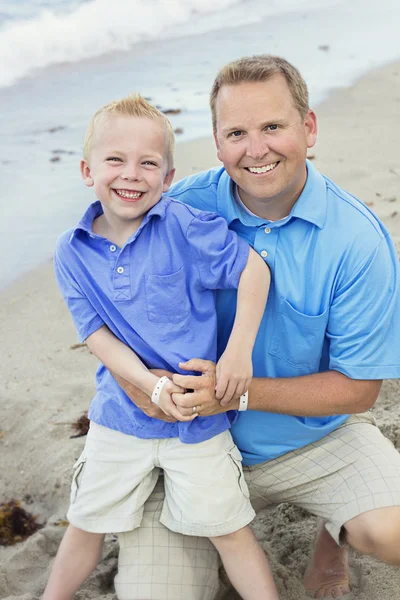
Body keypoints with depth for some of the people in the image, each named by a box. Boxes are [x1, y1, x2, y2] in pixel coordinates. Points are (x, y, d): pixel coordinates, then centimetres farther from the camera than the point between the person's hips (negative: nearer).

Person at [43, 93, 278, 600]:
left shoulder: (183, 227, -15)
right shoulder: (73, 252, -6)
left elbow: (254, 268, -11)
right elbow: (96, 332, -8)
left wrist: (239, 350, -17)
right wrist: (149, 383, -23)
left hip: (198, 413, -3)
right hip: (120, 413, 3)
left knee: (228, 530, 8)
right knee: (85, 523, 19)